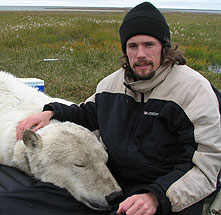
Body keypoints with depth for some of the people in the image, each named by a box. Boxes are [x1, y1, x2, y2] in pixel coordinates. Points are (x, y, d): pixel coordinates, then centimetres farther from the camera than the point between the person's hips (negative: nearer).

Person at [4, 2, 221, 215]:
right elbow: (89, 114, 26)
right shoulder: (114, 81, 8)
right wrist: (51, 113, 6)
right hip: (114, 182, 6)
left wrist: (155, 196, -31)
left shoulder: (194, 89, -14)